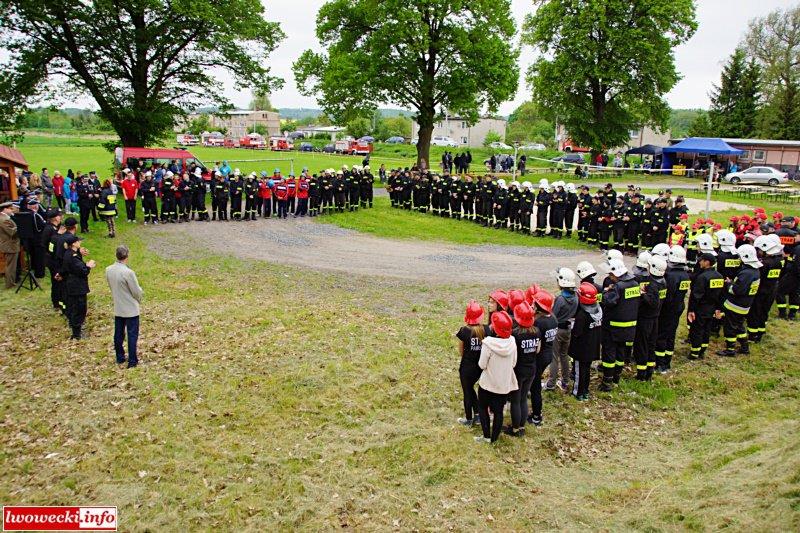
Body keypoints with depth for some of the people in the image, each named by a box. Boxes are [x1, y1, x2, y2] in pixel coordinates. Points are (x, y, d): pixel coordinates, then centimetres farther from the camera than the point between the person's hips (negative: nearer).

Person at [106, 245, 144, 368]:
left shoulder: (108, 270, -5)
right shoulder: (128, 272, -25)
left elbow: (111, 286, 9)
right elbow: (137, 292, -17)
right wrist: (140, 295, 6)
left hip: (117, 308, 6)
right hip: (131, 309, -6)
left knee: (118, 334, 16)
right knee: (132, 335, 4)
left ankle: (120, 358, 28)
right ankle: (132, 361, 9)